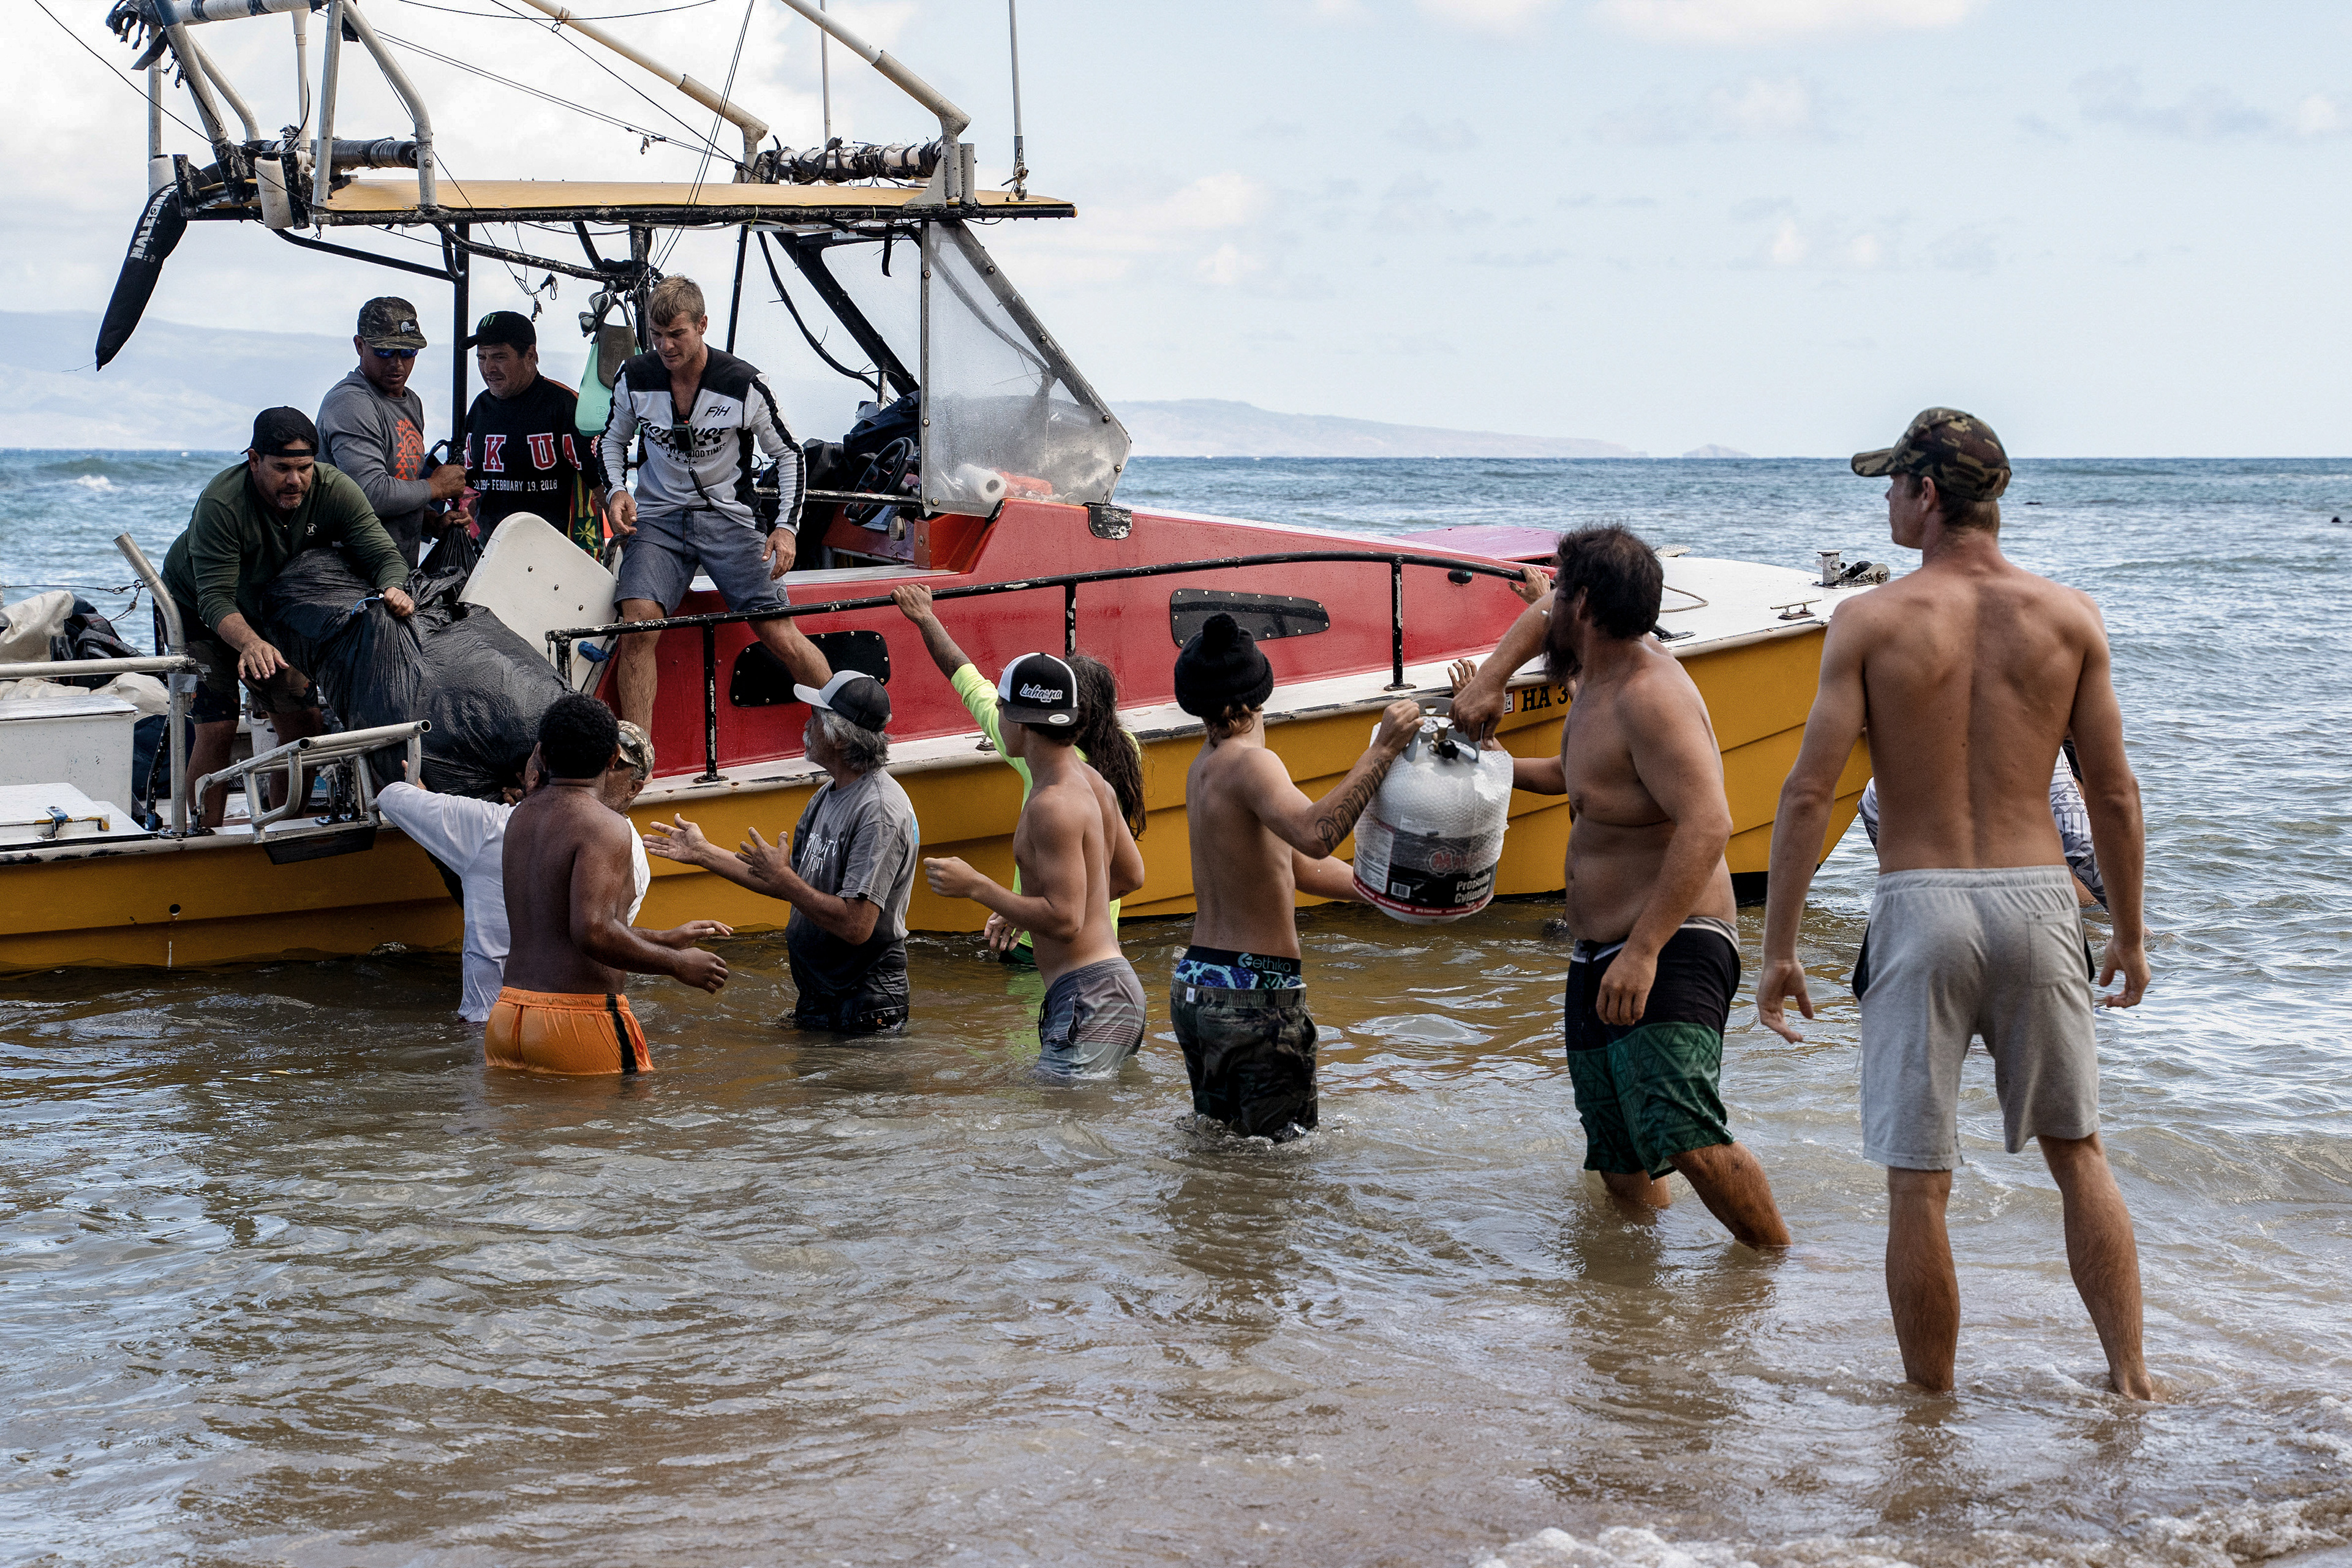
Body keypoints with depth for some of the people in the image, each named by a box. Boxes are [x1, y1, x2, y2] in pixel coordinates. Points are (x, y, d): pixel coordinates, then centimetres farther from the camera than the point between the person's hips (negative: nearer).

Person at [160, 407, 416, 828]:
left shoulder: (333, 491, -24)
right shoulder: (221, 504, -35)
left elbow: (384, 555, -27)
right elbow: (215, 599, -38)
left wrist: (394, 589, -51)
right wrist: (250, 643, -58)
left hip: (272, 612, 5)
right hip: (196, 610, -5)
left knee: (306, 724, -1)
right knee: (217, 729, -16)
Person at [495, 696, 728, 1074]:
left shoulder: (521, 818, 16)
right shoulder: (604, 826, -11)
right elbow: (593, 933, -23)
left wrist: (663, 940, 29)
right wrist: (677, 964, -9)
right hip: (581, 1020, -8)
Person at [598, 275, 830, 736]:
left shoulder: (743, 384, -9)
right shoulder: (634, 378, -3)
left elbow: (788, 454, 3)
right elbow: (612, 441, 16)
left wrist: (786, 526, -8)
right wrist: (616, 491, -4)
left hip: (727, 517, -1)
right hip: (658, 520, 1)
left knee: (779, 634, -10)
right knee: (638, 623, -23)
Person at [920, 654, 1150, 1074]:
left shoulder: (1053, 805, -17)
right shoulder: (1092, 782, 14)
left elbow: (1065, 921, -21)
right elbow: (1130, 876, 26)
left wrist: (975, 887, -15)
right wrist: (1023, 910, 32)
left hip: (1088, 995, -10)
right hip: (1115, 984, 10)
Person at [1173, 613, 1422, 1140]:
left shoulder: (1204, 767, 13)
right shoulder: (1248, 763, -16)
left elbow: (1300, 867, 18)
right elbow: (1315, 835, -36)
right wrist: (1382, 749, -36)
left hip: (1194, 987, 9)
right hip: (1255, 996, -9)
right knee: (1284, 1151, -3)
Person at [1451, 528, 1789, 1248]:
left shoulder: (1650, 696, -17)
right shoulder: (1601, 666, 12)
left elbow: (1707, 825, -28)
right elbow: (1543, 618, 37)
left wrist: (1644, 950, -32)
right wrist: (1489, 678, 24)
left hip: (1671, 953, -10)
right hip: (1597, 961, 10)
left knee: (1687, 1139, -27)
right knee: (1621, 1167, 10)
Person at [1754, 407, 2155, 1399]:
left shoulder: (1871, 621, -5)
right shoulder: (2068, 617, 2)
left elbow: (1807, 794, -8)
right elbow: (2114, 797, 5)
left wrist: (1778, 949, -2)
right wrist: (2130, 932, 17)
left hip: (1921, 907, -3)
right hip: (2037, 899, 3)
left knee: (1919, 1182, 5)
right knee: (2077, 1151, 18)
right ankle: (2132, 1380, 18)